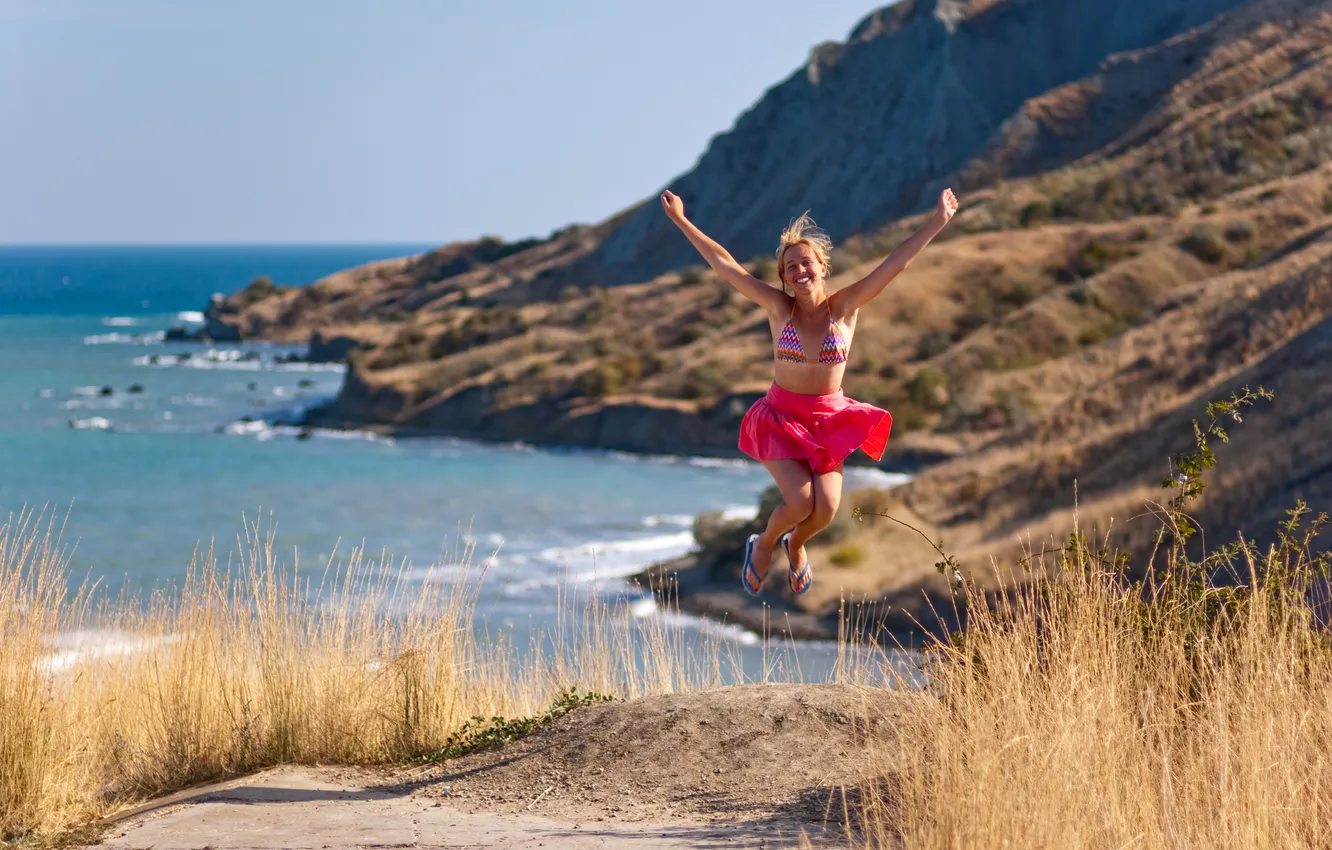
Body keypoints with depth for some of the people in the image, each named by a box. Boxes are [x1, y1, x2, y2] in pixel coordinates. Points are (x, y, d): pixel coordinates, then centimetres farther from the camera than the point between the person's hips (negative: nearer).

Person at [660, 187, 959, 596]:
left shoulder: (846, 306, -6)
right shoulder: (778, 307, -6)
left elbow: (896, 262, -9)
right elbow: (724, 264, -4)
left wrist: (937, 223, -14)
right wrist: (681, 221, -3)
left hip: (828, 419, 1)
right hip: (781, 416, -1)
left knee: (826, 508, -11)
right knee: (800, 502, -18)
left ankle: (796, 546, 26)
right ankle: (764, 544, 17)